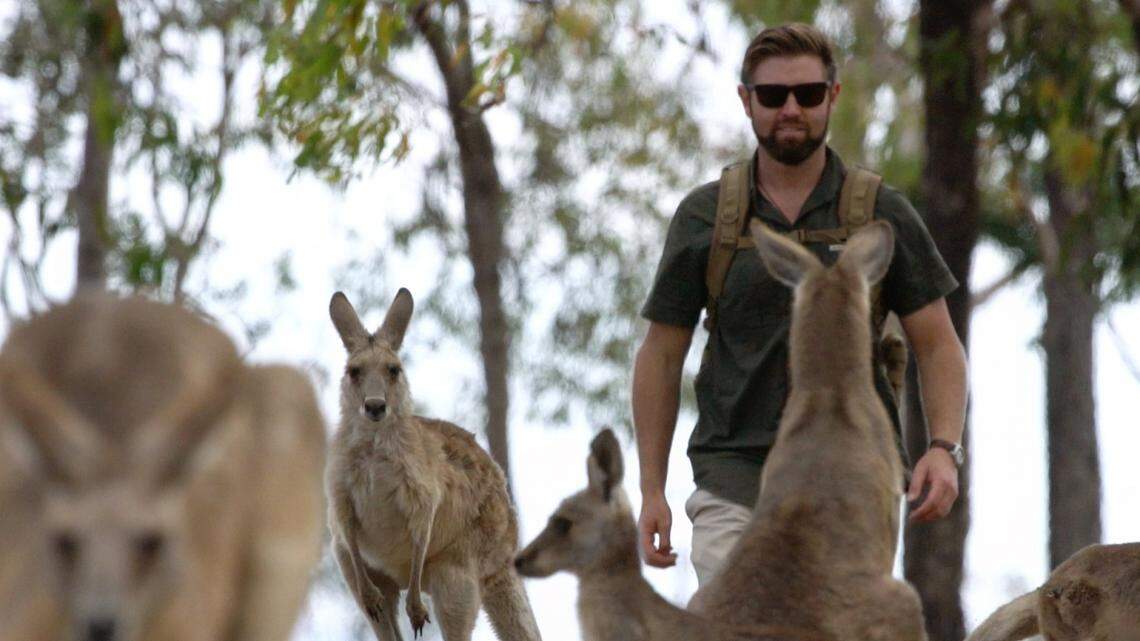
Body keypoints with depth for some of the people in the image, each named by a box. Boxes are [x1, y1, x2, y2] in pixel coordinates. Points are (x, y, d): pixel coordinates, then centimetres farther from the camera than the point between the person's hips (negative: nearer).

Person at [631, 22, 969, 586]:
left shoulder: (882, 215, 5)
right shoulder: (703, 218, 7)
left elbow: (936, 345, 6)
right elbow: (661, 355, 11)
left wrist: (944, 448, -12)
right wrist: (652, 490, 4)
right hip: (735, 472, 0)